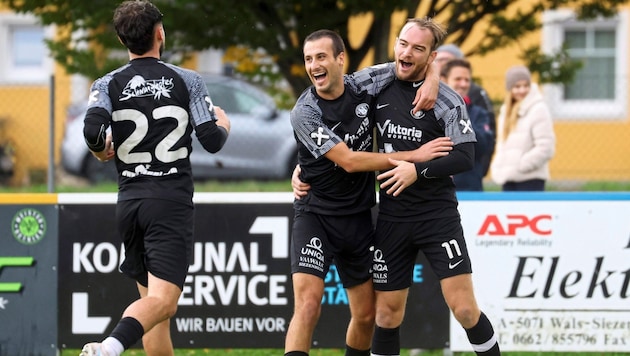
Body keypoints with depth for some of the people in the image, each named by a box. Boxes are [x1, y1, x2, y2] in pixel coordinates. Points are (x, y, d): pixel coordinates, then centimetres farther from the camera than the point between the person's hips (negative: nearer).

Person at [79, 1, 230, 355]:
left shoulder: (109, 84, 4)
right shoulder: (187, 80, 1)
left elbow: (93, 130, -13)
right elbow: (213, 141, -2)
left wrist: (101, 151, 9)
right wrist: (223, 124, 20)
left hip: (129, 201, 4)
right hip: (172, 201, -4)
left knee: (151, 296, 17)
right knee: (162, 300, -15)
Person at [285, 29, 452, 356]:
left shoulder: (364, 84, -3)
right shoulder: (305, 112, -16)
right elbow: (348, 161, -20)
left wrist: (431, 81, -12)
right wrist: (414, 156, -19)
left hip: (359, 216, 5)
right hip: (315, 215, -5)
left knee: (366, 314, 11)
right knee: (308, 301, -22)